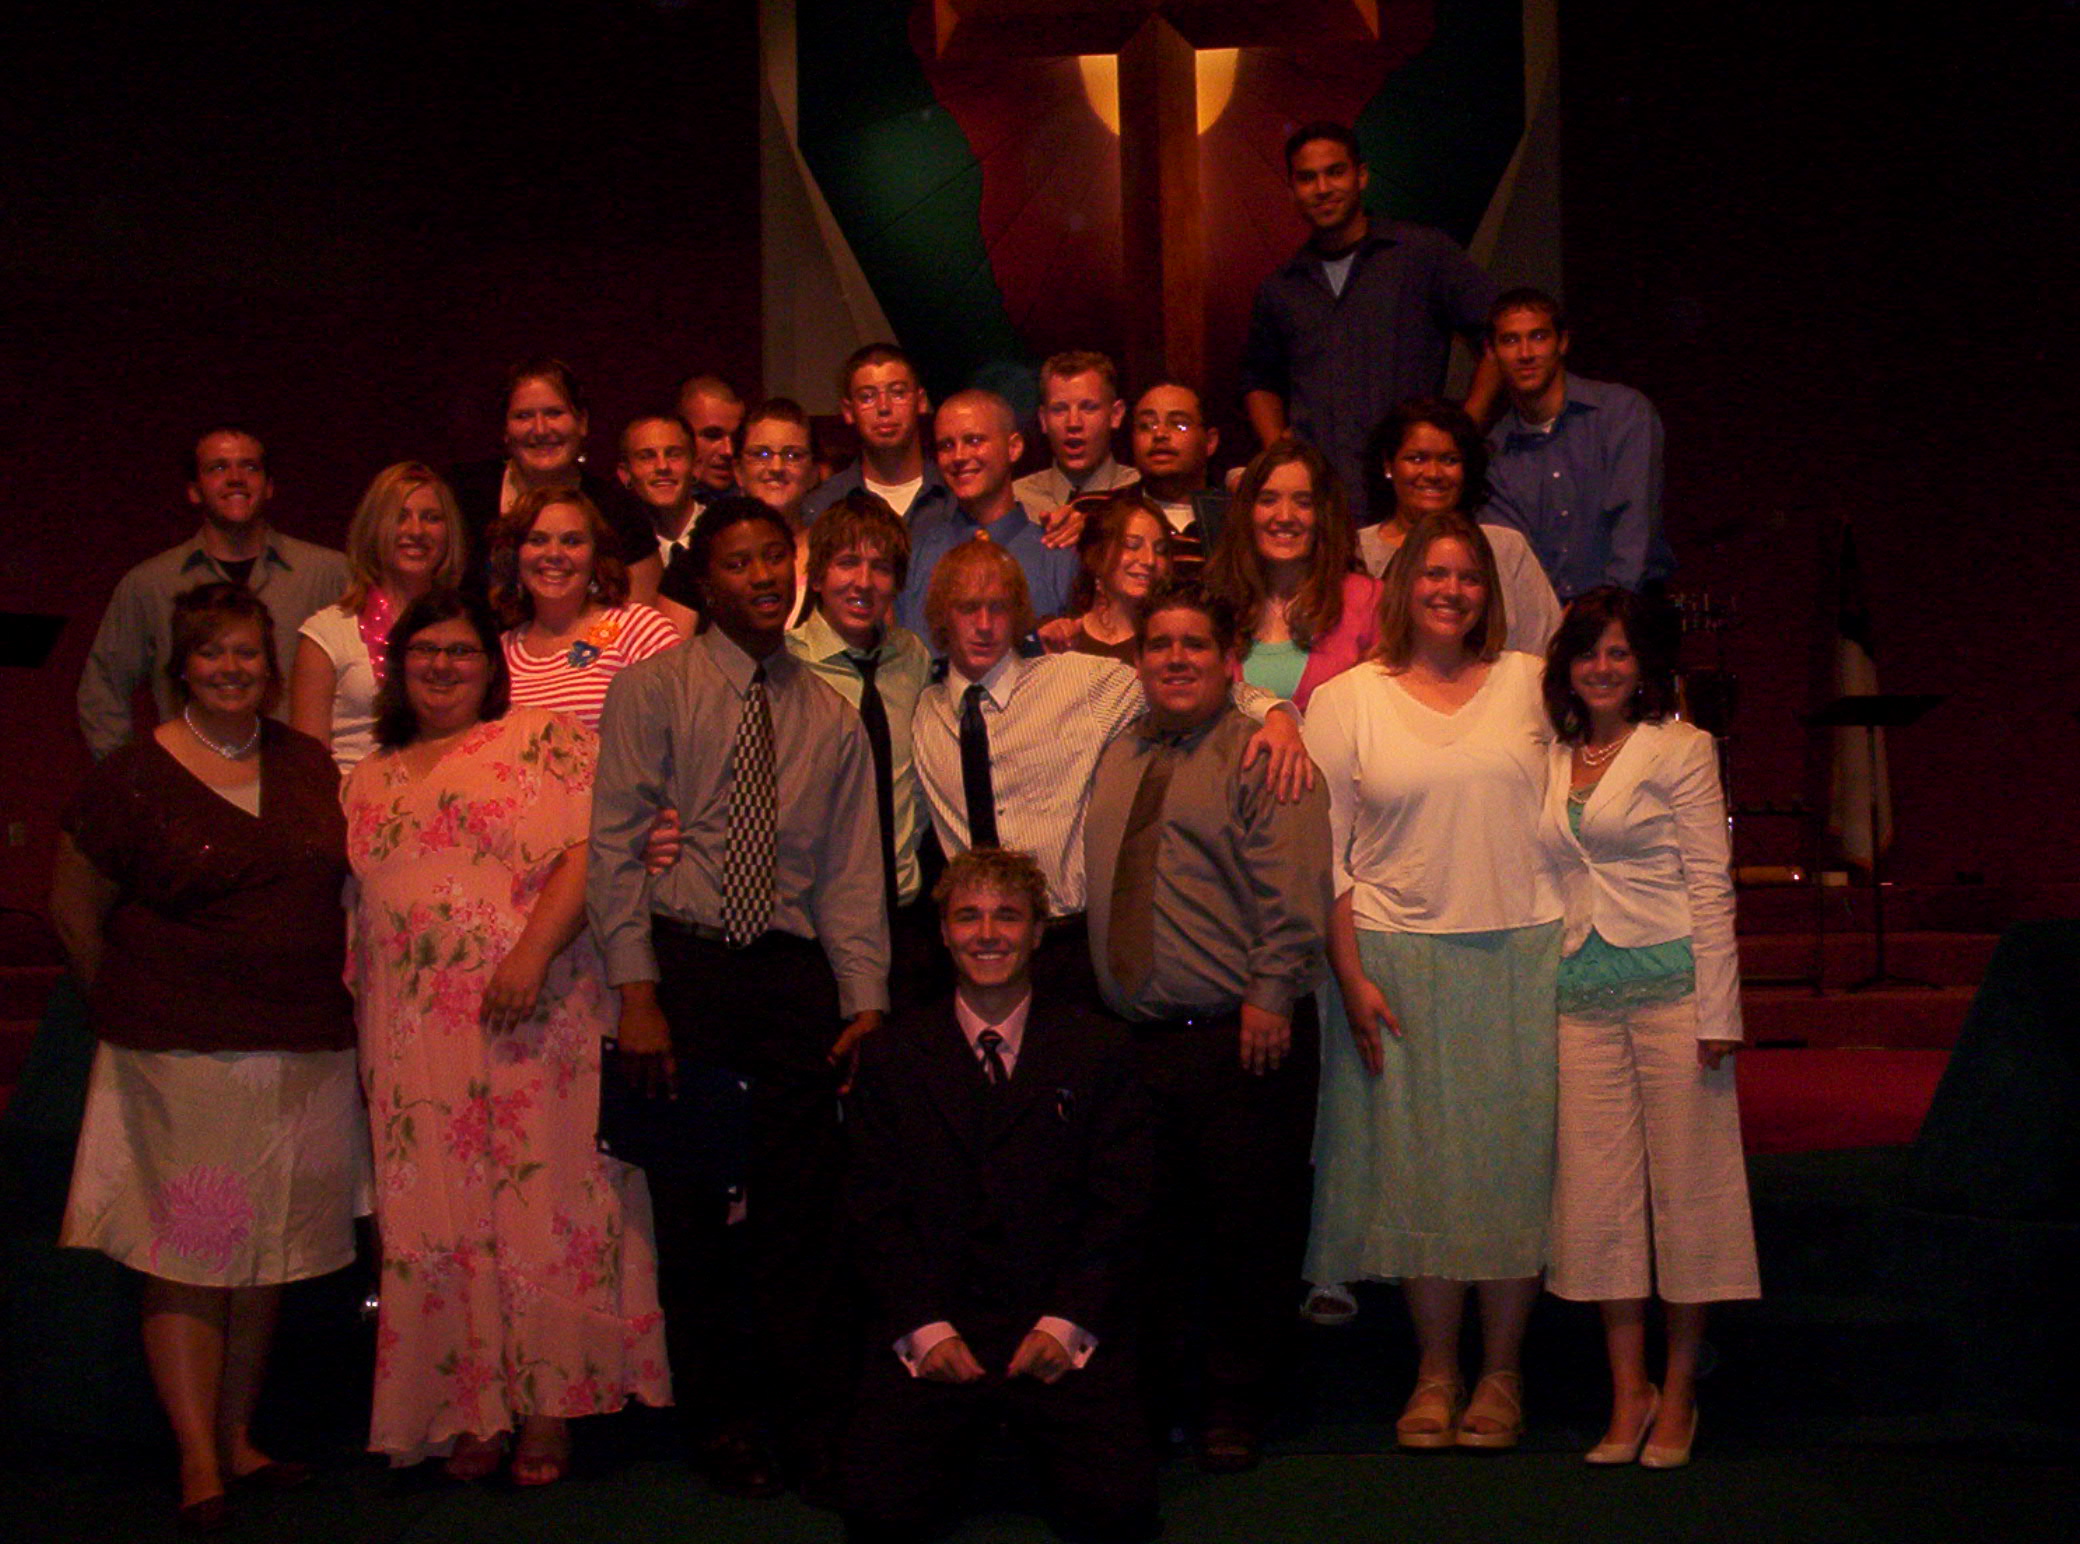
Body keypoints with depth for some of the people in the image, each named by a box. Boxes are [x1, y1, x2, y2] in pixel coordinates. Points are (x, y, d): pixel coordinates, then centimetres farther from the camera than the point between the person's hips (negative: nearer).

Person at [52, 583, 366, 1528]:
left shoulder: (309, 766, 9)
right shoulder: (133, 777, -4)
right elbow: (73, 909, 3)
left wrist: (321, 1005, 13)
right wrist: (127, 1013, 8)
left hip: (302, 1058, 5)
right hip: (179, 1058, -4)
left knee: (265, 1257, 11)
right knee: (184, 1259, -3)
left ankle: (238, 1438, 23)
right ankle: (199, 1461, 3)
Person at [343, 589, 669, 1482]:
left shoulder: (544, 740, 4)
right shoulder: (370, 782, 20)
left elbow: (589, 852, -9)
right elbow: (359, 919, 20)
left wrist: (532, 951, -21)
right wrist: (362, 1042, 11)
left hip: (535, 1017, -4)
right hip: (415, 1038, 5)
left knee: (539, 1202, -3)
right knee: (438, 1218, 4)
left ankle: (550, 1412, 3)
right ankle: (470, 1410, 13)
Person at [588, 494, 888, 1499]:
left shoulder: (829, 716, 12)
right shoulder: (652, 689, 1)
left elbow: (852, 870, 9)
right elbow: (616, 846, -4)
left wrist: (866, 999, -1)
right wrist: (637, 992, -12)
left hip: (795, 971, 2)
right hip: (684, 963, -2)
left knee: (799, 1208, 5)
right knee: (693, 1209, 4)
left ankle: (803, 1418, 17)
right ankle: (722, 1418, 18)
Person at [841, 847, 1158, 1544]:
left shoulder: (1097, 1050, 8)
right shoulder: (892, 1056, 10)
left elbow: (1121, 1204, 3)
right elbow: (875, 1211, 5)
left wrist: (1065, 1324, -9)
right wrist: (925, 1327, -9)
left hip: (1067, 1325, 0)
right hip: (931, 1324, 1)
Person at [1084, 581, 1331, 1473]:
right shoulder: (1117, 761, 18)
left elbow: (1292, 891, -11)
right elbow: (1100, 889, 23)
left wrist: (1270, 994, -18)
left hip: (1242, 1036, -5)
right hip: (1133, 1035, 5)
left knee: (1246, 1230, 1)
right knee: (1151, 1230, 9)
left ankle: (1234, 1408, 13)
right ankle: (1150, 1395, 21)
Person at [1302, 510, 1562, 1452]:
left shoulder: (1529, 685, 7)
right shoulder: (1347, 698, 3)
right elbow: (1323, 850, 2)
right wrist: (1351, 976, -5)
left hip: (1522, 954, 1)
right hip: (1399, 958, -1)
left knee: (1514, 1154, 3)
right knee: (1414, 1157, 3)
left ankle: (1501, 1371, 15)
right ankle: (1435, 1370, 16)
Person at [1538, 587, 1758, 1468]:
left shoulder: (1681, 749, 1)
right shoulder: (1548, 761, 13)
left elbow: (1710, 882, -4)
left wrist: (1717, 1011, -10)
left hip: (1670, 985, -4)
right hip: (1581, 998, 4)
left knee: (1684, 1186, 0)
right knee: (1598, 1194, 3)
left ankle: (1679, 1393, 11)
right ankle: (1627, 1393, 11)